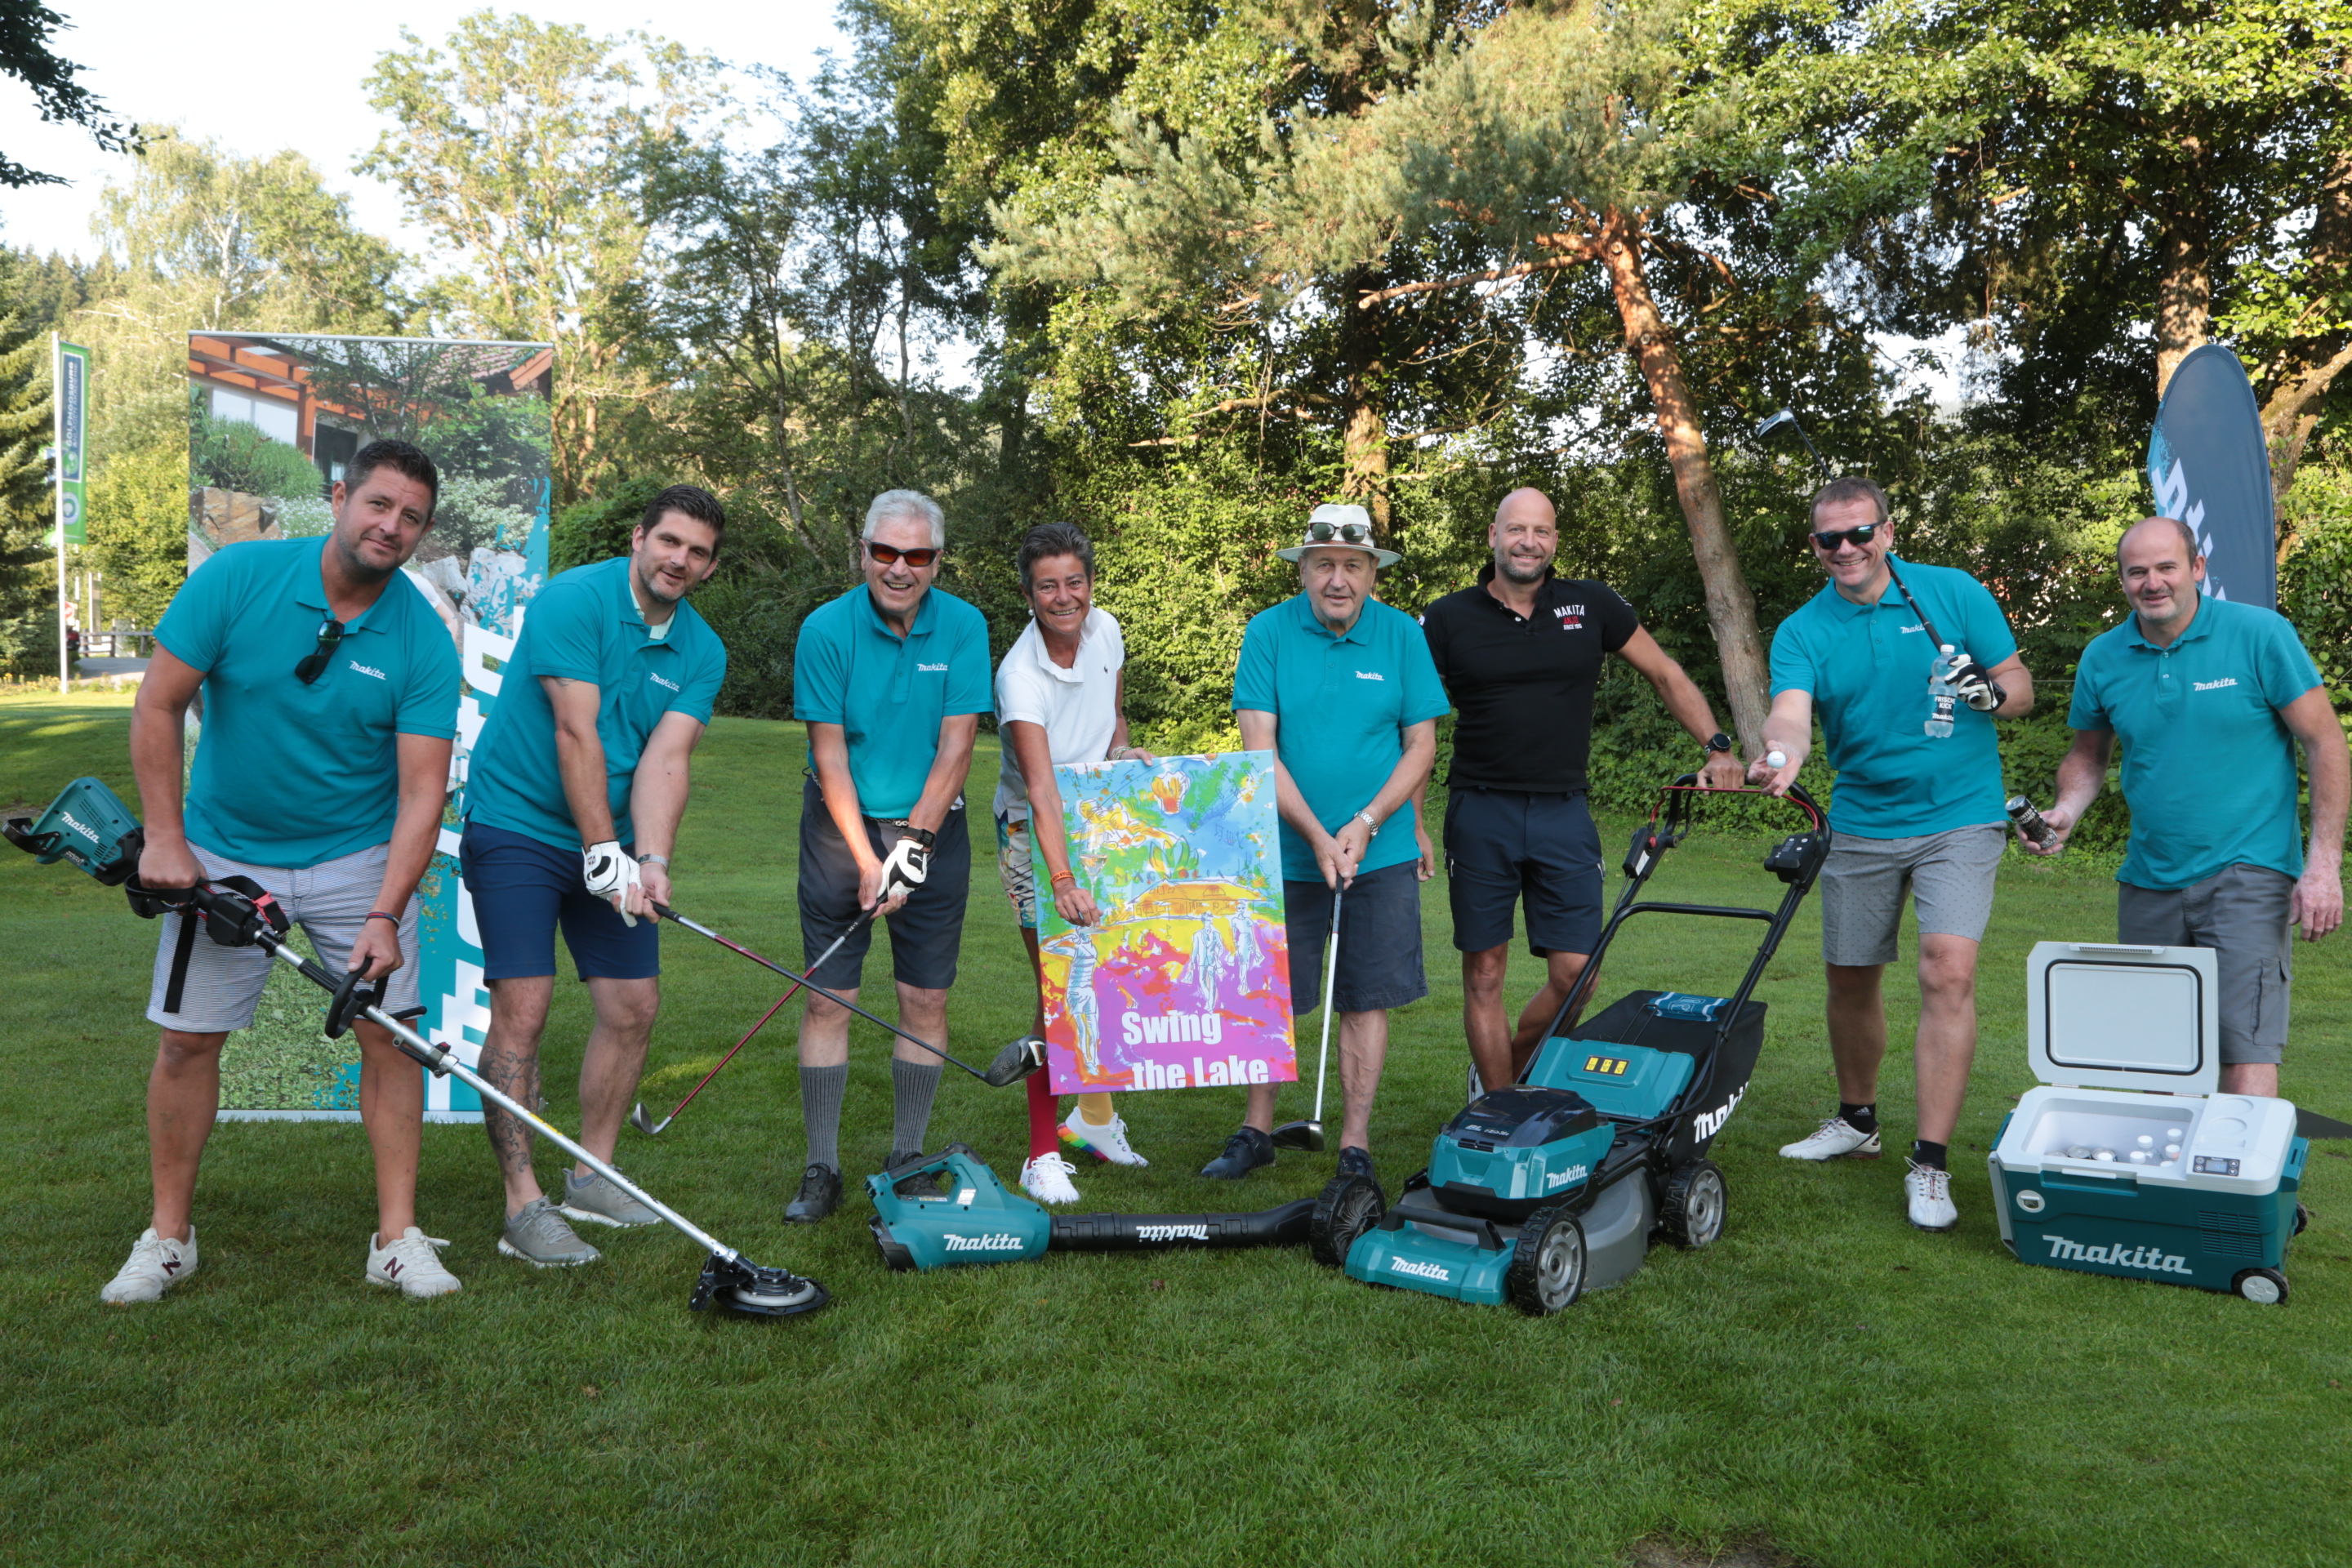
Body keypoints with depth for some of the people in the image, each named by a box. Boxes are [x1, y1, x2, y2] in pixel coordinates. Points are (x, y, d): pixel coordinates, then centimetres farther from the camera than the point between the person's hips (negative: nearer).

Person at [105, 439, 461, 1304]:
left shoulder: (424, 641, -14)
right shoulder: (238, 575, -13)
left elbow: (422, 792, -17)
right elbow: (158, 705, -7)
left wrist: (386, 915, -26)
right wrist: (163, 838, -10)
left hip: (358, 859, 0)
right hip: (223, 852, 0)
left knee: (388, 1032, -5)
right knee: (187, 1037, 4)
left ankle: (398, 1238, 6)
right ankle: (168, 1234, 21)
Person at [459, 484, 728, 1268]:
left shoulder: (702, 652, 3)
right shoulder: (573, 601, -15)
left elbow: (665, 761, -8)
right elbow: (577, 734, -20)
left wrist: (651, 863, -22)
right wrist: (605, 853, -23)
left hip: (614, 840, 6)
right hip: (517, 827, -6)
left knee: (634, 1006, 5)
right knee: (522, 1008, -11)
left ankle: (591, 1175, 22)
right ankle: (523, 1204, -3)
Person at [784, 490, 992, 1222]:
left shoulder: (963, 627, -6)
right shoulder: (826, 629, -10)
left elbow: (955, 747, -9)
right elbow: (830, 753, -10)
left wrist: (914, 843, -15)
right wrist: (866, 859, -14)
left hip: (932, 829, 1)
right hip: (841, 826, -1)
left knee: (926, 1001, 4)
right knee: (828, 998, -1)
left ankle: (907, 1158, 18)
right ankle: (822, 1168, 10)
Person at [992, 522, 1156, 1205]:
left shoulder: (1105, 629, -5)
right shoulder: (1020, 676, -26)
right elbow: (1041, 790, -37)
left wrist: (1122, 751, -7)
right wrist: (1062, 880, -48)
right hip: (1033, 832, -6)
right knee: (1060, 988, -10)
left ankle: (1095, 1118, 29)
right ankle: (1043, 1155, 0)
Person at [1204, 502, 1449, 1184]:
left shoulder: (1402, 635, -1)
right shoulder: (1268, 631, -5)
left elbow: (1421, 744, 1)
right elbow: (1259, 746, -9)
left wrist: (1364, 825, -11)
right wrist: (1317, 836, -15)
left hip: (1380, 853, 1)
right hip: (1286, 851, 0)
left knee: (1365, 999, 5)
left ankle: (1355, 1145, 17)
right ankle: (1256, 1130, 25)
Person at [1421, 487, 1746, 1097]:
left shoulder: (1592, 605, 5)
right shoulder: (1449, 619, 0)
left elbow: (1666, 675, 14)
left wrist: (1717, 746, 3)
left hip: (1564, 813, 2)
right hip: (1480, 815, -1)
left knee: (1575, 973, -1)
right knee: (1485, 972, 3)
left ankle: (1508, 1070, 26)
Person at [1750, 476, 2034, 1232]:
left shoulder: (1954, 593, -2)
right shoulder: (1802, 631, -2)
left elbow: (2020, 685, 3)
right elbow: (1791, 715, -20)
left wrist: (1989, 693, -22)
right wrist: (1779, 758, -44)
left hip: (1958, 817, -2)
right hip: (1859, 823, 3)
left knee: (1948, 973, -16)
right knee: (1851, 978, 13)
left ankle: (1930, 1165, -9)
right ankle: (1857, 1120, 36)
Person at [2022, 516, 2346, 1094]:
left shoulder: (2259, 634, -7)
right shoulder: (2103, 658, 3)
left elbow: (2326, 743, -5)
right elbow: (2088, 755, 17)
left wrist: (2324, 865, -11)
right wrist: (2065, 813, -4)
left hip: (2247, 873, -4)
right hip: (2148, 881, 5)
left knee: (2245, 1052, -13)